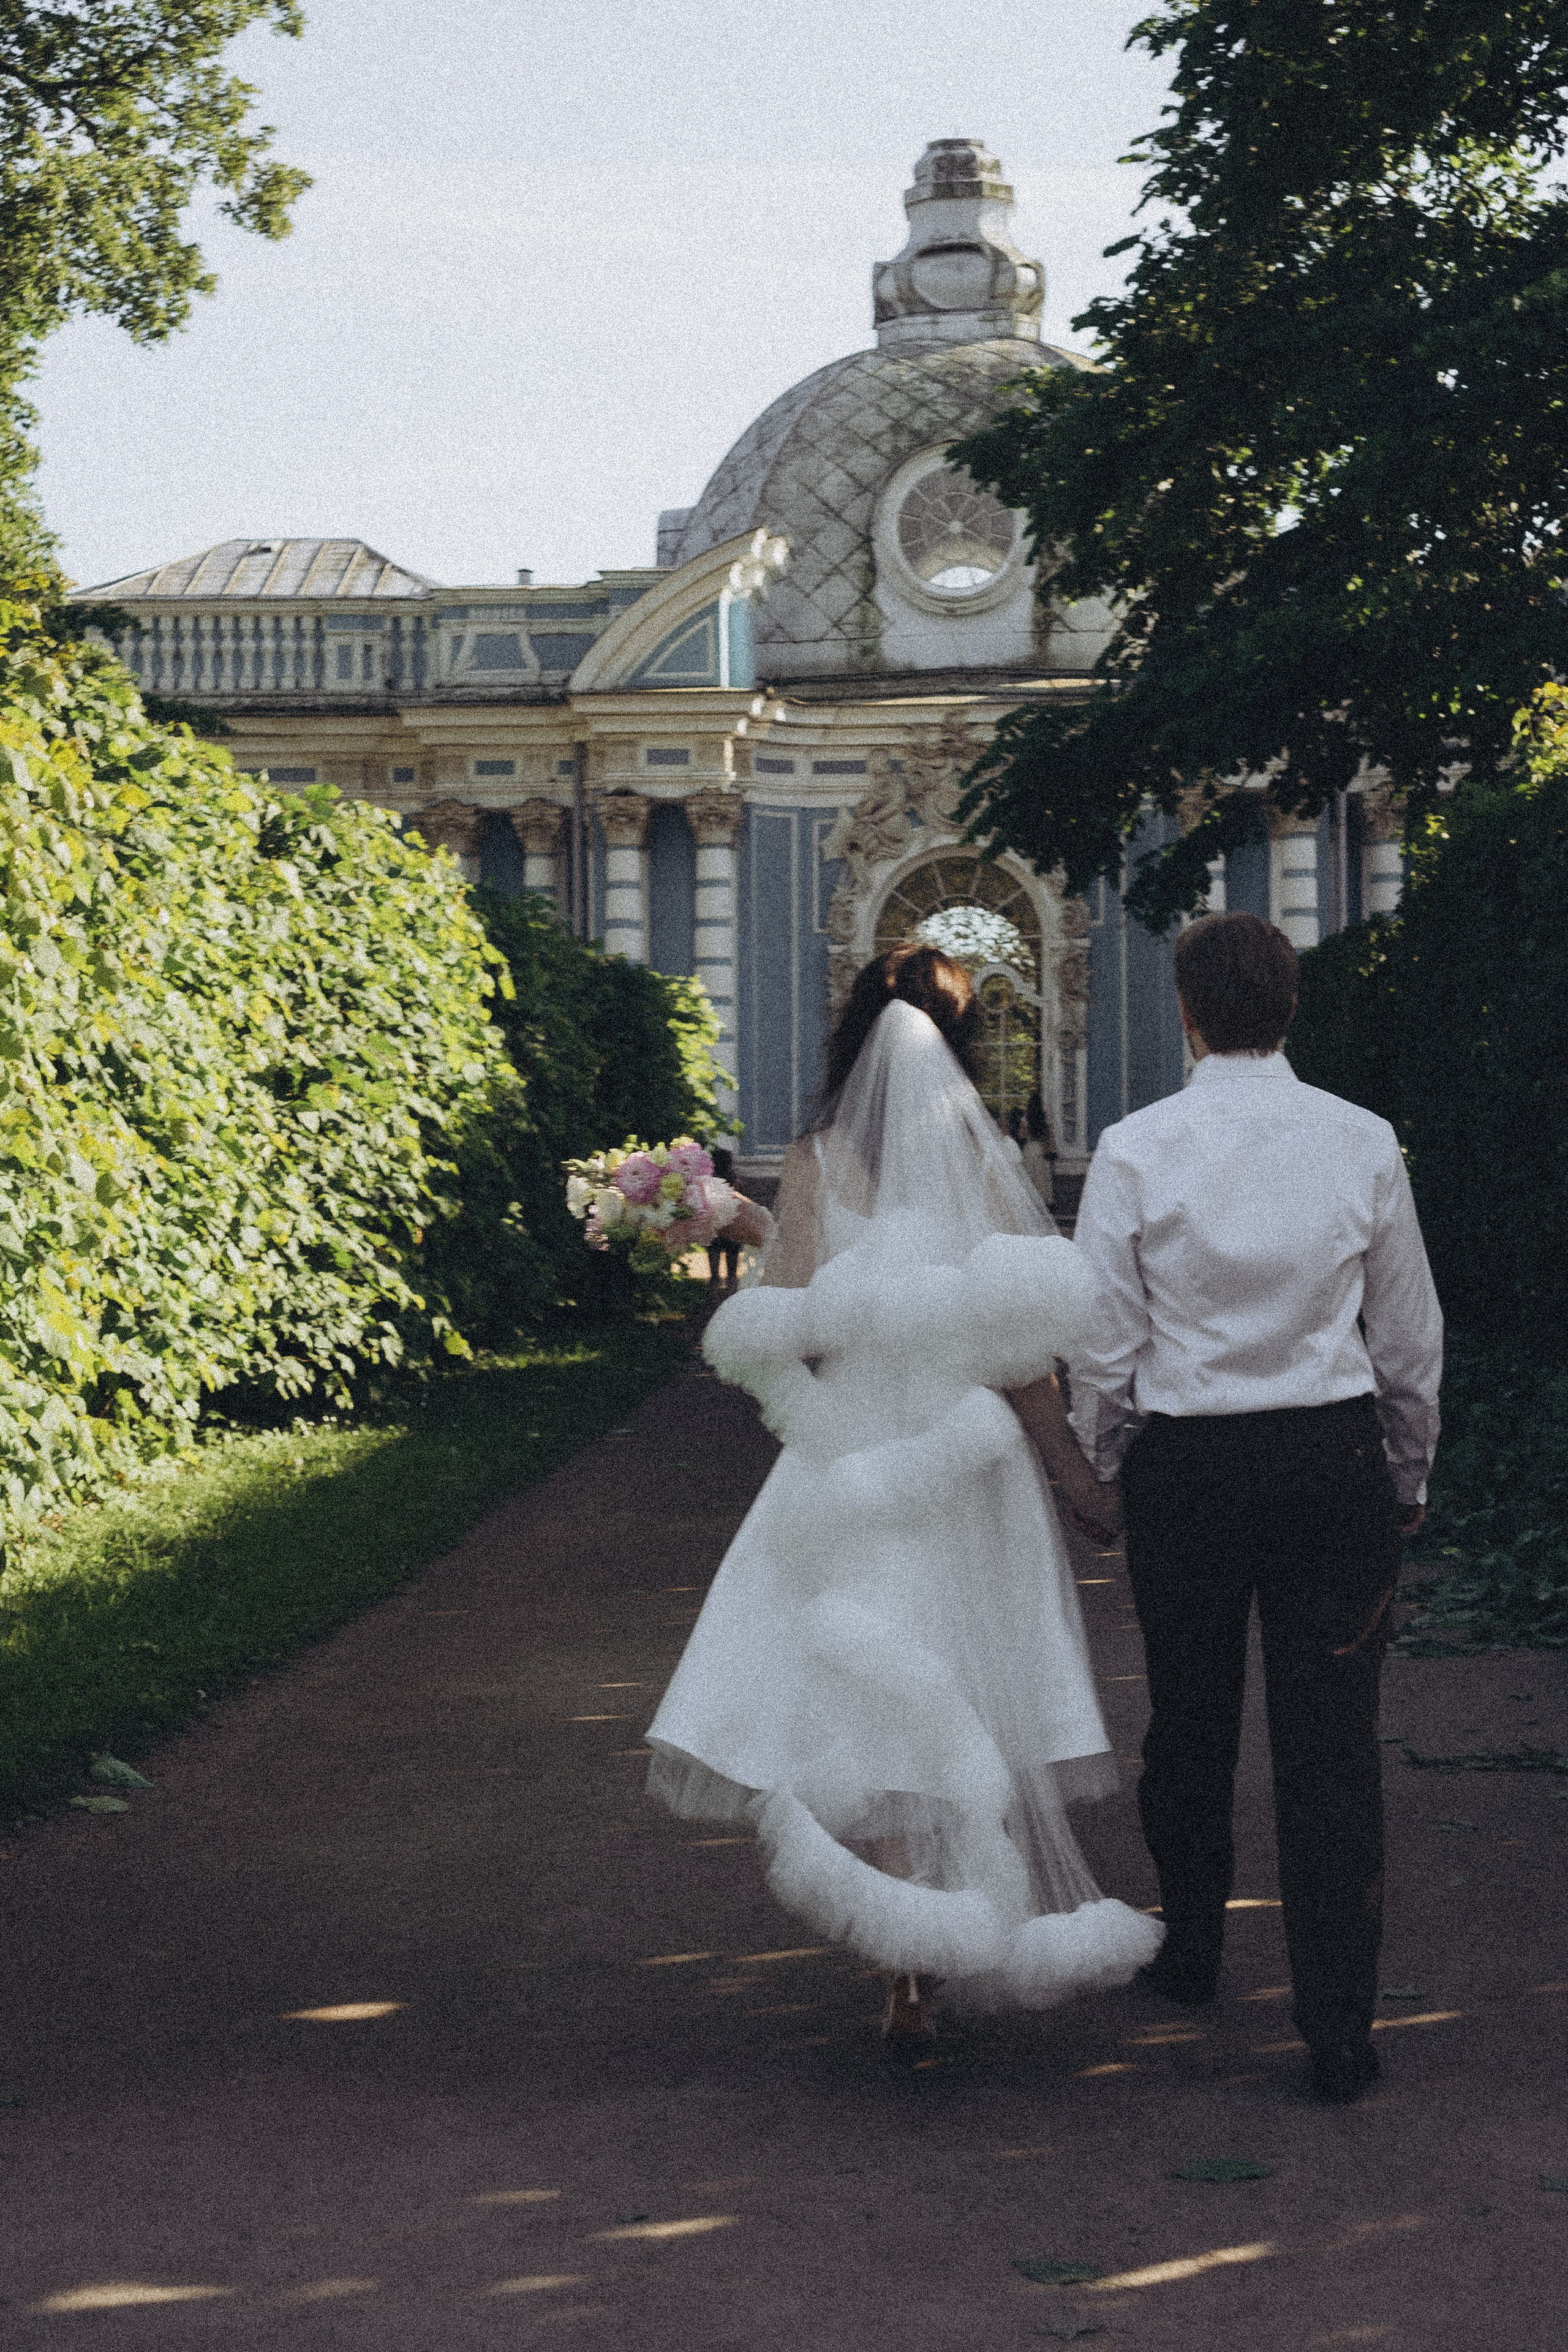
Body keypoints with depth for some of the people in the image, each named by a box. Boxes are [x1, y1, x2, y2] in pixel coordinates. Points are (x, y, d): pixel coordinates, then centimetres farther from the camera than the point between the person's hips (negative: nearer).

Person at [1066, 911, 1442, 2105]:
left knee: (1189, 1718, 18)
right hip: (1334, 1454, 0)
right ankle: (1339, 2031, 3)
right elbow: (1410, 1336, 4)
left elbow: (1104, 1344, -5)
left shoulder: (1135, 1150, -9)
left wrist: (1111, 1469, 12)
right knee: (1331, 1742, 3)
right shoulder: (1363, 1143, -5)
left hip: (1184, 1460, 0)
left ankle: (1192, 1950, 39)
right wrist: (1410, 1473, 18)